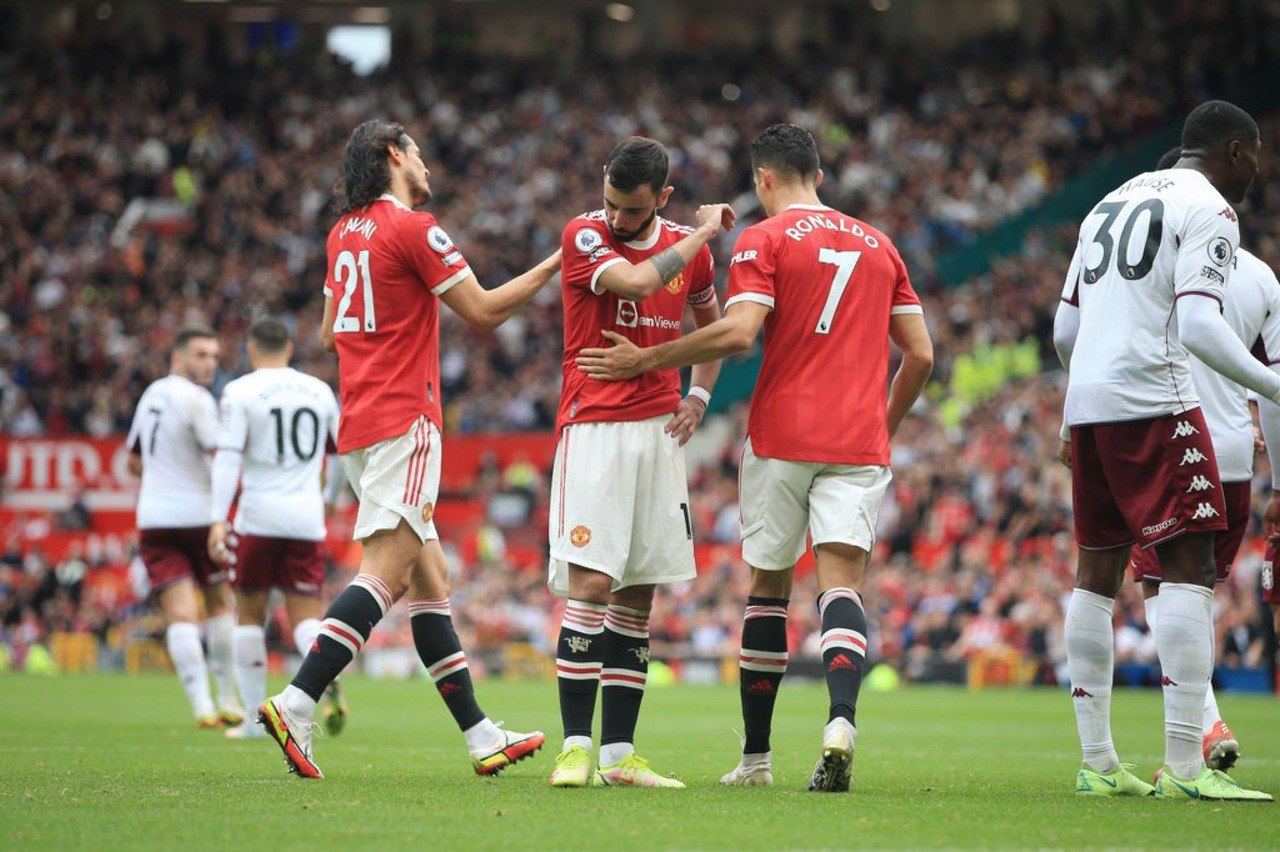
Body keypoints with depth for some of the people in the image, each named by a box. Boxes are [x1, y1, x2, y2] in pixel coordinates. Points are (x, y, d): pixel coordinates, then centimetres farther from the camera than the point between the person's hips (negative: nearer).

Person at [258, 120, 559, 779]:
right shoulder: (413, 228, -9)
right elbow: (484, 311, -5)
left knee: (424, 577, 9)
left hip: (357, 425, 9)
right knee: (386, 572, -14)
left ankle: (481, 737, 11)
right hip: (402, 421, -9)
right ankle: (295, 705, -26)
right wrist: (555, 264, 4)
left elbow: (328, 334, 24)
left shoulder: (343, 233, 15)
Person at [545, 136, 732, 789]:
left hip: (659, 430, 5)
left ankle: (619, 753, 5)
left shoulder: (687, 247, 9)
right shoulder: (584, 237, -6)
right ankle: (576, 747, -12)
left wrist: (697, 395, 12)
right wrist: (705, 232, -13)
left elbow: (711, 324, 26)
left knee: (638, 594, 3)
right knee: (590, 583, -14)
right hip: (593, 427, -5)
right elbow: (636, 282, -25)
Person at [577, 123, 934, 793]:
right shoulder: (878, 245, 15)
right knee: (842, 583, -6)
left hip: (781, 437, -2)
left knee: (768, 586, 10)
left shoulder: (764, 239, -1)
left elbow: (738, 333, -15)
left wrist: (646, 360, -8)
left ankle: (756, 755, 16)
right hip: (858, 442, 3)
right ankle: (841, 720, -33)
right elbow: (920, 354, 14)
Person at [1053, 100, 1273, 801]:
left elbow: (1065, 330, 23)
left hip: (1087, 403, 8)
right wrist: (1272, 386, -14)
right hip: (1153, 402, -8)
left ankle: (1097, 763, 11)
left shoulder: (1112, 202, 22)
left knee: (1097, 571, 11)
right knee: (1189, 566, -10)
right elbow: (1199, 326, -17)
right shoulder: (1208, 209, -3)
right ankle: (1183, 764, -18)